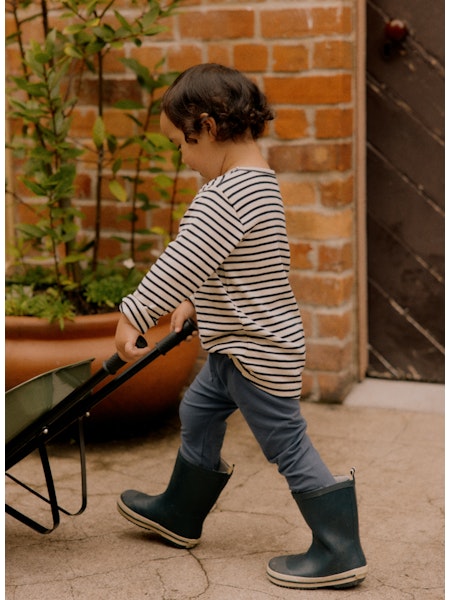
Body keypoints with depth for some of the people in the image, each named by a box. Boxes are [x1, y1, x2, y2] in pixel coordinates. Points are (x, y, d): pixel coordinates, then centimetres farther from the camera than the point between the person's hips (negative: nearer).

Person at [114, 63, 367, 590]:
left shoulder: (226, 195, -25)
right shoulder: (259, 181, 8)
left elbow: (182, 262, -29)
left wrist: (134, 314, -23)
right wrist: (194, 302, 15)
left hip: (259, 351, -11)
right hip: (241, 346, 11)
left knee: (287, 446, -1)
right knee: (198, 413, 23)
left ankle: (339, 554, 9)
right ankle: (180, 513, 41)